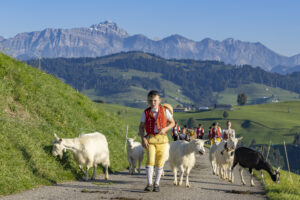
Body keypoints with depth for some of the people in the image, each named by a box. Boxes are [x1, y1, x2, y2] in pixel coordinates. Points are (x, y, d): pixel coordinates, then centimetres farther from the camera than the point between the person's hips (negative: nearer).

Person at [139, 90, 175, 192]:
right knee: (150, 161, -12)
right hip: (150, 139, -1)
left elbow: (172, 123, 7)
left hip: (161, 138, 1)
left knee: (160, 162, 5)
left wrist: (165, 129, -11)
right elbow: (141, 127, 4)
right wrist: (143, 139, -10)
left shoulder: (164, 111, -1)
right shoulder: (146, 113, 0)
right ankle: (149, 184, -8)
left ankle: (156, 184, 16)